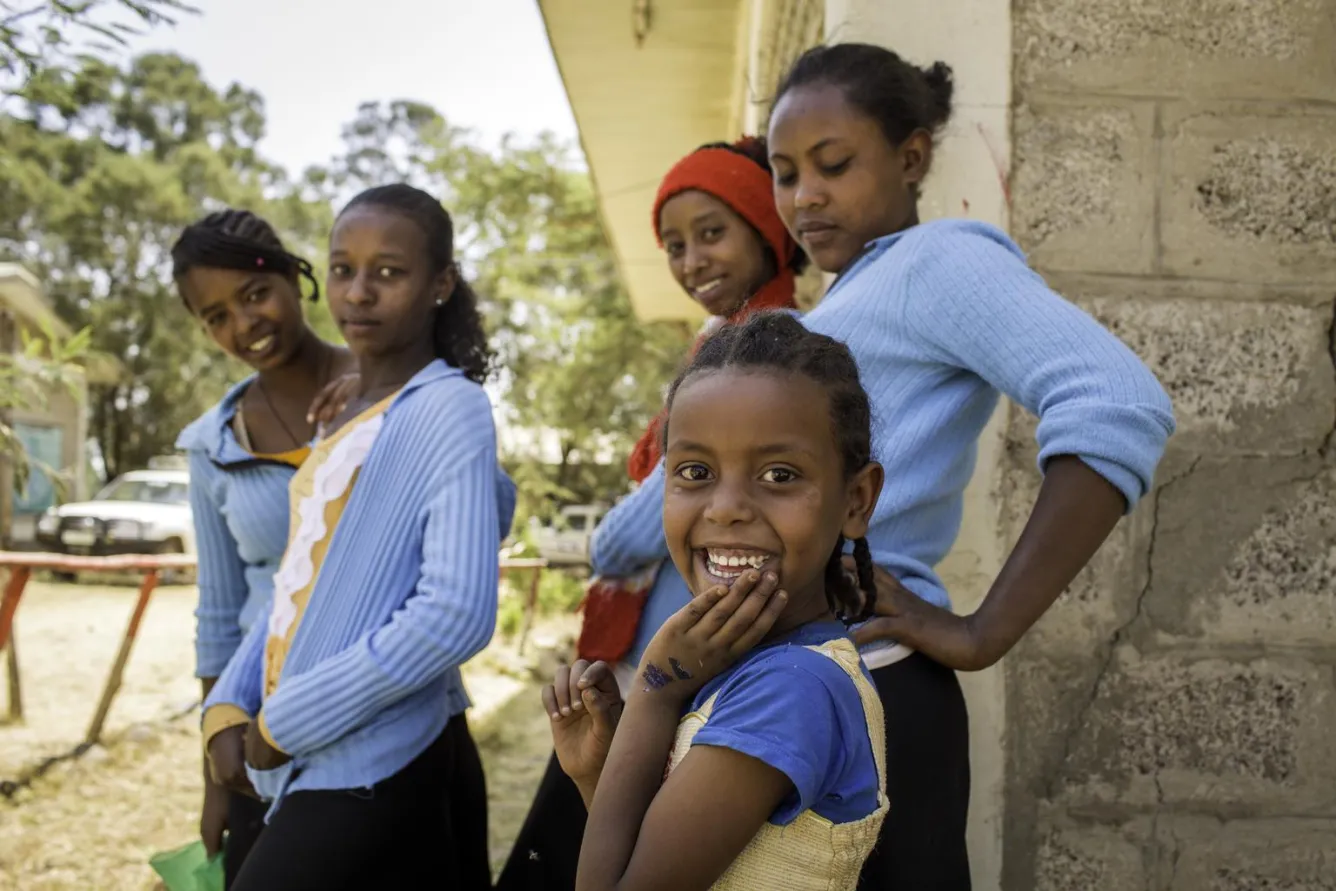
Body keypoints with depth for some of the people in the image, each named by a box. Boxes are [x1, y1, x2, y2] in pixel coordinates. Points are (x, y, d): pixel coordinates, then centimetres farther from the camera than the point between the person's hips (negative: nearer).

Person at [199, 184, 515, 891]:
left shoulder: (449, 409, -13)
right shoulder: (341, 419, 12)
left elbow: (457, 613, -23)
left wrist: (284, 723, -16)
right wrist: (230, 704, 0)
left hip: (373, 774, -7)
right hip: (326, 767, 7)